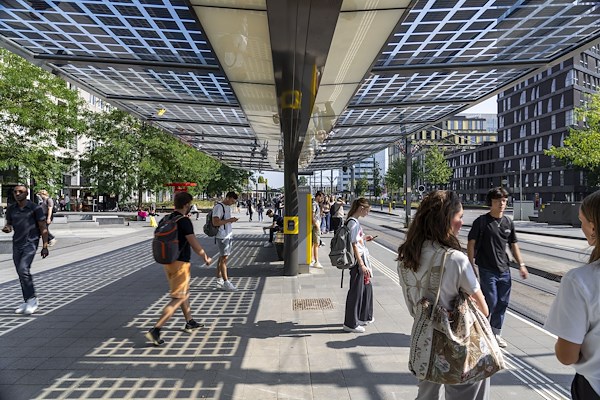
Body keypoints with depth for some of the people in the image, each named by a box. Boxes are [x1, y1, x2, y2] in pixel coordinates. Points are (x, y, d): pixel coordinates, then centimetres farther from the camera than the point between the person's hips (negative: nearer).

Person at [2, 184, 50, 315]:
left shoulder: (35, 208, -7)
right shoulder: (11, 209, 7)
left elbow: (43, 228, -5)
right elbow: (9, 224, 19)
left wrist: (45, 246, -8)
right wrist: (6, 228, -8)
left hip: (31, 243, -6)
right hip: (17, 244, 6)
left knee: (23, 270, -19)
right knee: (21, 274, 9)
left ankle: (32, 299, -6)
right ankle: (27, 302, 20)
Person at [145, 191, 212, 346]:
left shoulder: (166, 219, 6)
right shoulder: (184, 221, -18)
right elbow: (194, 245, -18)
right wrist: (206, 258, -4)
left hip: (168, 261, 9)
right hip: (180, 263, -9)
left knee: (185, 292, 22)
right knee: (178, 298, -3)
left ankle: (190, 323, 35)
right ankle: (155, 330, -7)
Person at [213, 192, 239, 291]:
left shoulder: (228, 207, 17)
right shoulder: (218, 207, -13)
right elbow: (215, 222, -21)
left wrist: (232, 220, 8)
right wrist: (229, 220, -21)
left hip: (228, 235, 9)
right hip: (222, 236, -9)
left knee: (222, 258, 11)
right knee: (224, 258, -8)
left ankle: (219, 281, 17)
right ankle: (226, 283, -5)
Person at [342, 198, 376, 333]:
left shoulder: (354, 221, 11)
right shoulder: (353, 223, -18)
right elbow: (354, 245, -22)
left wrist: (364, 238, 18)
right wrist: (361, 265, -23)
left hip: (362, 259, 10)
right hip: (357, 261, -10)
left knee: (367, 287, 20)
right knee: (356, 290, 0)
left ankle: (364, 317, 36)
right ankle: (350, 324, 12)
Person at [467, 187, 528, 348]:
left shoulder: (508, 223, 8)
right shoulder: (481, 221, -9)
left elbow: (513, 245, 16)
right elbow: (471, 243, -9)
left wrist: (521, 265, 9)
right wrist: (472, 265, -14)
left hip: (504, 270, 6)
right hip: (487, 270, -5)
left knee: (502, 303, 11)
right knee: (491, 302, -3)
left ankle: (496, 333, 28)